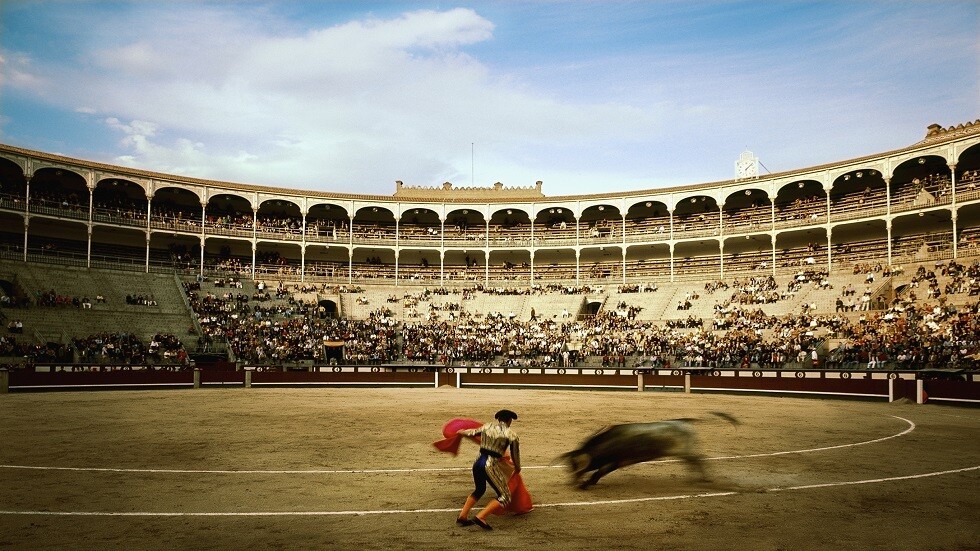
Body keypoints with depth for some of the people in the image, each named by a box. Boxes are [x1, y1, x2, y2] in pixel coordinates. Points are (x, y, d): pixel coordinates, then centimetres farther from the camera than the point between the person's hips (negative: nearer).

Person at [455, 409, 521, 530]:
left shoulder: (487, 426, 11)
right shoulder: (510, 434, -2)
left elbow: (474, 432, 28)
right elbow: (515, 453, 8)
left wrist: (463, 432, 51)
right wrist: (517, 468, 28)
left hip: (478, 462, 7)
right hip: (491, 465, -7)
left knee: (479, 490, 30)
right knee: (505, 497, 2)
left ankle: (462, 516, 27)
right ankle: (480, 517, -13)